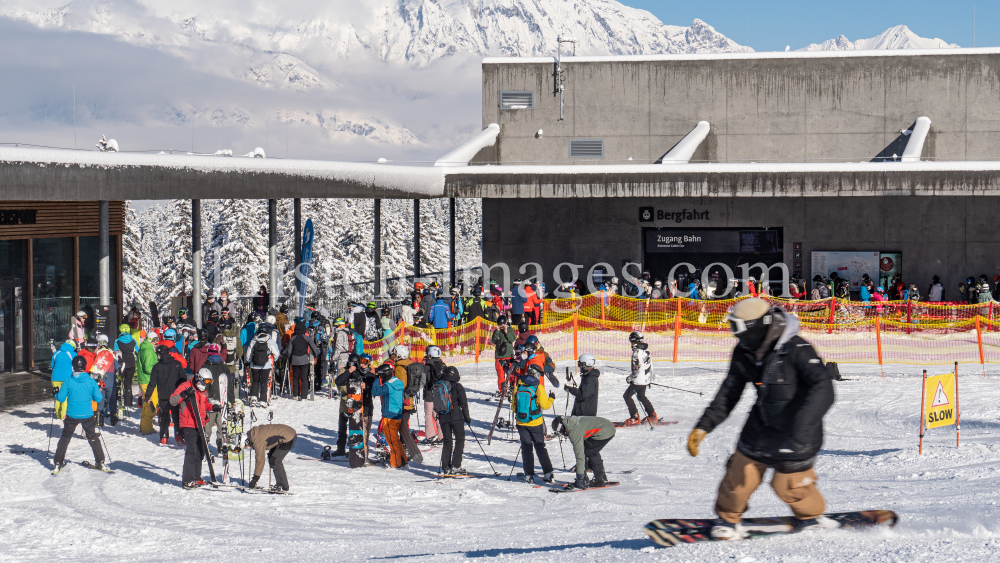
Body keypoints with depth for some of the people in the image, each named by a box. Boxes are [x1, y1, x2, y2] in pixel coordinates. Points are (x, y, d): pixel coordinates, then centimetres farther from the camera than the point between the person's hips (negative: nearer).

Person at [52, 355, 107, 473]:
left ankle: (58, 463, 15)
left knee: (65, 438, 15)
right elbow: (98, 398, -2)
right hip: (88, 416, 1)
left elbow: (61, 398, -5)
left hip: (72, 416, -1)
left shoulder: (68, 382, -11)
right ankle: (100, 462, 18)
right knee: (93, 438, 16)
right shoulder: (91, 381, -8)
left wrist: (56, 395, 16)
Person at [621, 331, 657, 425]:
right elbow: (650, 364, 17)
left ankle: (635, 418, -3)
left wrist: (630, 377, -15)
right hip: (646, 379, 10)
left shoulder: (637, 352, -22)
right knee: (641, 396, 26)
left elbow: (638, 369, -25)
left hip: (639, 380, -10)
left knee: (627, 396, -3)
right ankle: (652, 416, 31)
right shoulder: (646, 350, 8)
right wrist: (650, 378, 26)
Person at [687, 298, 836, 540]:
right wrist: (703, 427, 0)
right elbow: (728, 393, 6)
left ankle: (811, 516, 35)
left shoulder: (797, 350, -26)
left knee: (788, 484, 4)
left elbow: (822, 390, -36)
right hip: (762, 425, 5)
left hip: (796, 432, -5)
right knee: (741, 472, 3)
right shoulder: (744, 353, -6)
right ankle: (728, 518, 29)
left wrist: (800, 426, -47)